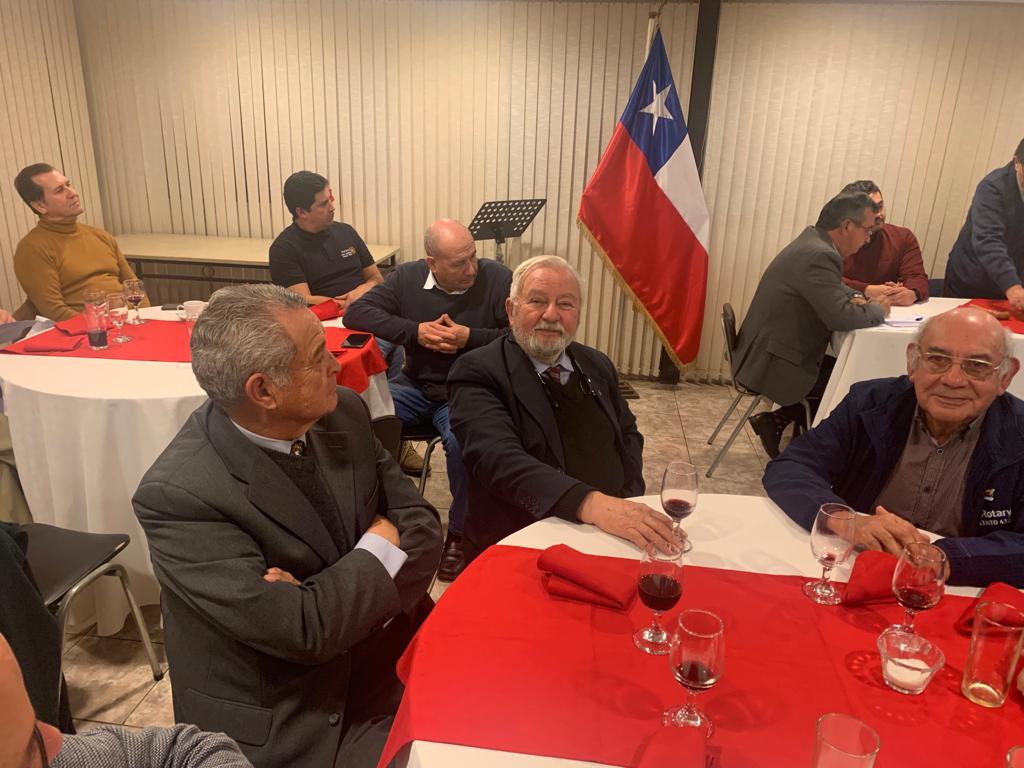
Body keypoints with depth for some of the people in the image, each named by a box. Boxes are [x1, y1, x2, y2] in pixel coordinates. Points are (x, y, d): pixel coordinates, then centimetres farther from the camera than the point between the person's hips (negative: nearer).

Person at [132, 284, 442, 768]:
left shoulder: (343, 412, -5)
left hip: (388, 665, 6)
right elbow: (302, 630, -24)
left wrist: (335, 598, -18)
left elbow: (420, 522, -1)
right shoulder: (177, 495, -23)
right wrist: (381, 545, -10)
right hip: (282, 725, -5)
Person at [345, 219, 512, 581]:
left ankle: (458, 534, -9)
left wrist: (470, 337, -19)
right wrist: (415, 332, -14)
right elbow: (356, 313, -3)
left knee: (460, 441, -34)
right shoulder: (408, 277, 1)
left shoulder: (497, 278, -8)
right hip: (416, 386, 3)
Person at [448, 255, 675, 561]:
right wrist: (590, 503, -35)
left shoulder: (597, 365, 12)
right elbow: (498, 459, -22)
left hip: (614, 533, 7)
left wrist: (630, 503, 3)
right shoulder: (478, 372, -8)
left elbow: (627, 434, 22)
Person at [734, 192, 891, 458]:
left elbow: (831, 290, 26)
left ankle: (776, 420, 15)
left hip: (767, 354, 10)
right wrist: (877, 309, -9)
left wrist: (856, 298, 6)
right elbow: (840, 317, -29)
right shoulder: (819, 256, -22)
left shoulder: (814, 242, 9)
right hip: (772, 364, -10)